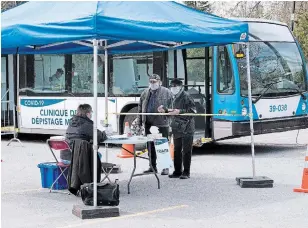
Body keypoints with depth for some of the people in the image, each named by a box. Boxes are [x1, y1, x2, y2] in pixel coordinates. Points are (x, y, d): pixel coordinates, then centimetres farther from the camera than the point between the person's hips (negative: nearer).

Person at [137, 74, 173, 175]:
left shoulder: (166, 92, 0)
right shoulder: (145, 93, 14)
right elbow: (140, 108, 16)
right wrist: (139, 122, 11)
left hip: (161, 123, -5)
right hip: (149, 124, 5)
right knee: (150, 146, 11)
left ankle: (165, 167, 5)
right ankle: (153, 166, 21)